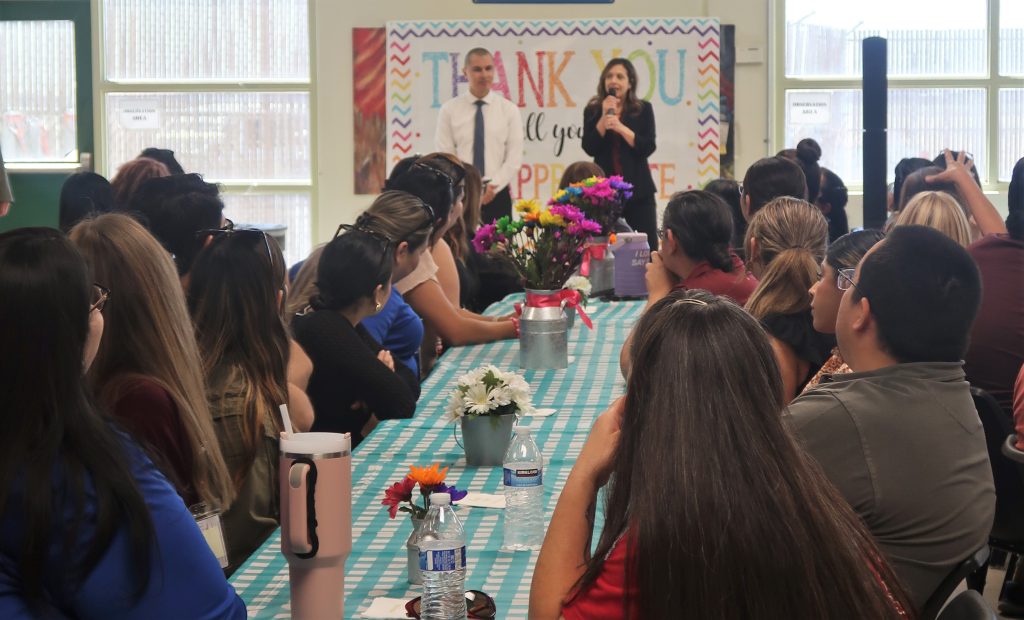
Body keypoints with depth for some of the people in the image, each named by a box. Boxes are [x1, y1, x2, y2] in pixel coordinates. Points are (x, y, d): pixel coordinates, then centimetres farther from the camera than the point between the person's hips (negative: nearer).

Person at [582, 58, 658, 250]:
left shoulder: (643, 109, 5)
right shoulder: (593, 110, 6)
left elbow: (648, 148, -5)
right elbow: (590, 148, -4)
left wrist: (621, 127, -15)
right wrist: (605, 117, -11)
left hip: (638, 188, 0)